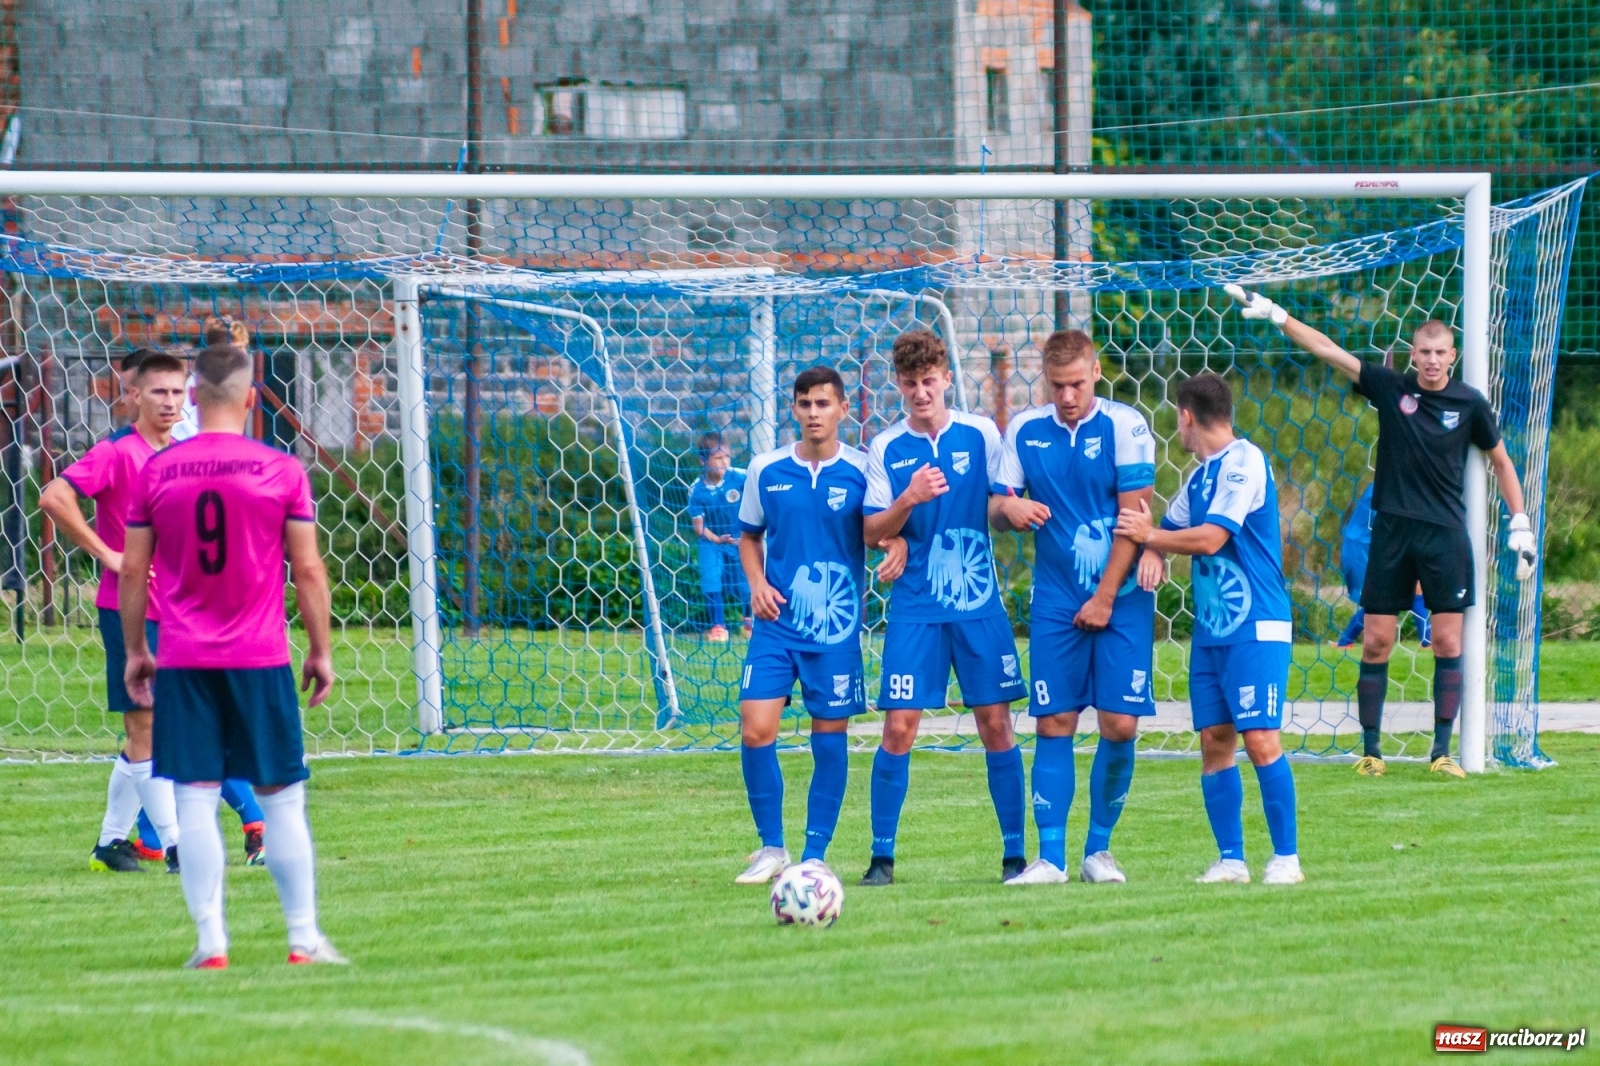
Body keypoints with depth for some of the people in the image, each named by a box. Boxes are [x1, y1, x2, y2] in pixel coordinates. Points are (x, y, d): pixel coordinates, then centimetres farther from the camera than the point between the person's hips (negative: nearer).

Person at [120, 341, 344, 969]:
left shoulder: (157, 472, 1)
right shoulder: (282, 471, -3)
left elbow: (133, 570, 5)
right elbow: (308, 570, -1)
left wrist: (135, 651, 15)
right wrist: (320, 651, 8)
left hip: (182, 661, 1)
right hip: (260, 659, -1)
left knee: (195, 800, 1)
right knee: (282, 799, 6)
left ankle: (210, 941, -4)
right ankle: (303, 937, 6)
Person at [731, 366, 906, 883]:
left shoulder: (862, 470, -3)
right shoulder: (767, 469, 3)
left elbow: (890, 526, 3)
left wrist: (899, 547, -22)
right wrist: (757, 583, -2)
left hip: (836, 627, -2)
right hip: (777, 622, 2)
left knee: (830, 735, 2)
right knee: (755, 730, -9)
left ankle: (815, 855, 12)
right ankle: (771, 848, 7)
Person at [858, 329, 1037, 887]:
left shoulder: (980, 434, 3)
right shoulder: (886, 448, 3)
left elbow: (1012, 506, 6)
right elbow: (871, 531, 0)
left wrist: (1009, 506, -17)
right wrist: (909, 500, -18)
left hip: (980, 604, 0)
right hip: (914, 606, 0)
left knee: (996, 724, 0)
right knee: (899, 726, -6)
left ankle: (1014, 854, 8)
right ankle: (882, 856, 2)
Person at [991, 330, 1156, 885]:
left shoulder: (1124, 426, -7)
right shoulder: (1024, 430, 4)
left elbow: (1134, 516, -8)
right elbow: (997, 511, 8)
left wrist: (1105, 598, -10)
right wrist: (1008, 511, -18)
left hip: (1120, 597, -2)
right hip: (1055, 601, 2)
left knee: (1120, 724, -6)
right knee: (1054, 724, -2)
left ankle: (1098, 849, 9)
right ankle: (1050, 858, -1)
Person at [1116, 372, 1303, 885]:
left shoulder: (1244, 461, -10)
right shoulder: (1200, 476, 17)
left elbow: (1211, 537, -16)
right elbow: (1173, 526, 25)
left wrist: (1149, 536, -4)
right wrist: (1152, 550, 2)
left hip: (1256, 630, -8)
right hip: (1209, 630, 8)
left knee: (1261, 740, -11)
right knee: (1214, 741, 4)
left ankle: (1286, 857, -6)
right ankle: (1231, 859, 7)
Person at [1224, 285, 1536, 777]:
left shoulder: (1469, 403, -1)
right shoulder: (1391, 387, 0)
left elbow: (1500, 460, 10)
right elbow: (1329, 351, -1)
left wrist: (1521, 524, 7)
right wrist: (1277, 315, -8)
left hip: (1446, 533, -1)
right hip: (1392, 531, 1)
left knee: (1447, 642, -3)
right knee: (1376, 642, 0)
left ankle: (1442, 751, 3)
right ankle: (1370, 750, 7)